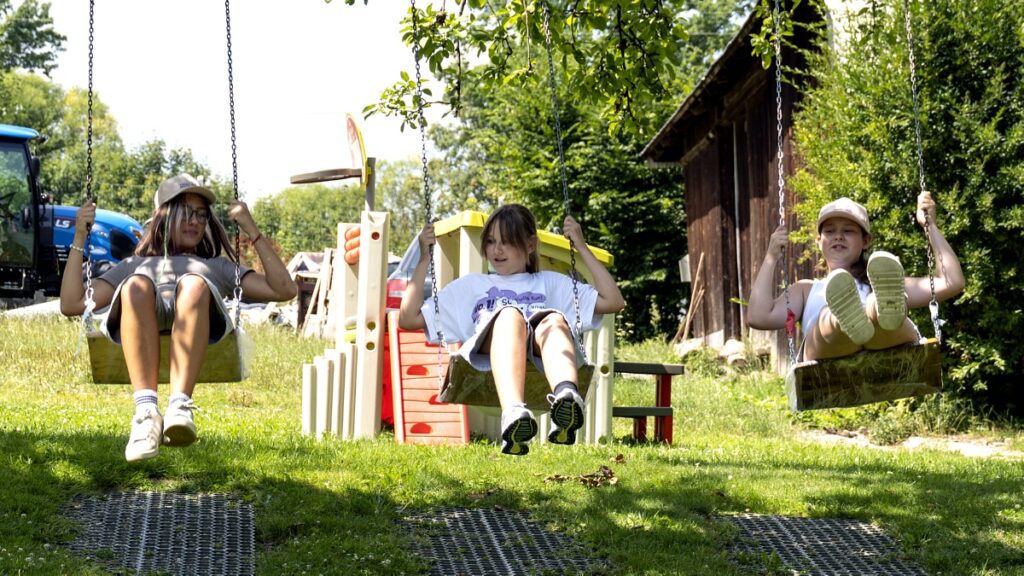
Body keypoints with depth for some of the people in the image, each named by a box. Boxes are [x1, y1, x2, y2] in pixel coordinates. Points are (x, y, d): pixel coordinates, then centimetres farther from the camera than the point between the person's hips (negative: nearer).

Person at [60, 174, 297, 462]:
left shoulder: (218, 267, 41)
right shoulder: (134, 265, 41)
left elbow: (284, 290, 26)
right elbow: (71, 304, 28)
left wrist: (252, 232, 22)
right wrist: (79, 238, 23)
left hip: (198, 332, 0)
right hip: (138, 331, 0)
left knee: (194, 286, -36)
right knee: (136, 286, -35)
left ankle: (179, 405, -51)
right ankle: (146, 411, -48)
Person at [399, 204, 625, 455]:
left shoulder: (551, 283, 38)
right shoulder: (470, 286, 38)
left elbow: (613, 301, 26)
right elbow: (408, 318, 29)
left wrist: (582, 247, 25)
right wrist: (424, 258, 26)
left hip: (543, 357, 1)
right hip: (490, 356, -1)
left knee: (555, 321, -36)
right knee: (510, 315, -37)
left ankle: (566, 397, -69)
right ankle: (513, 415, -66)